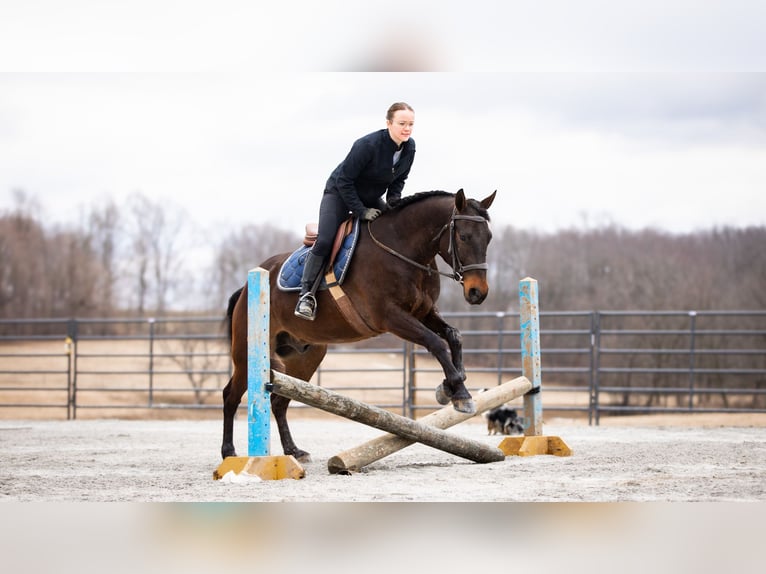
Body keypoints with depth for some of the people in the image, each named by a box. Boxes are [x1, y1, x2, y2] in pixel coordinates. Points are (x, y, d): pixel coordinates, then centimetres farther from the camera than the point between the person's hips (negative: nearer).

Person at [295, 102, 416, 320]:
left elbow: (399, 179, 7)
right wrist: (361, 212, -25)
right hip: (339, 194, -7)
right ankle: (307, 295, -16)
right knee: (324, 242, -22)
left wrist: (394, 200, -11)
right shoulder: (367, 145, -31)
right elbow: (344, 180, -25)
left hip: (372, 199, 7)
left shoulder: (409, 147, -11)